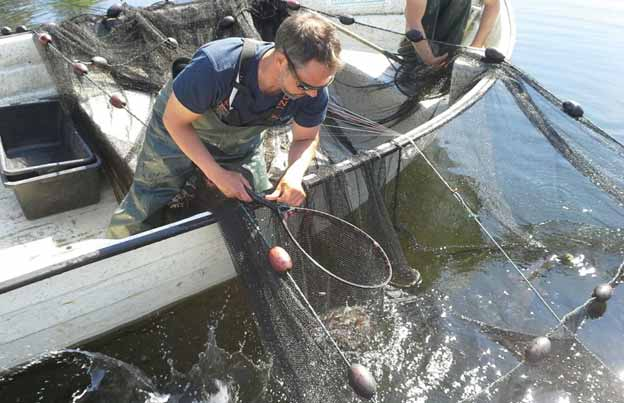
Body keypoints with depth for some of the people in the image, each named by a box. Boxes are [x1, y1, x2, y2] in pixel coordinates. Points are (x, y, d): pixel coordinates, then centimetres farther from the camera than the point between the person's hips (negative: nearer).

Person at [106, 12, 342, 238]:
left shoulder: (314, 90, -28)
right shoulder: (214, 67, -40)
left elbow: (306, 138, -10)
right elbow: (174, 121, -23)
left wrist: (294, 174, -32)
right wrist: (217, 173, -29)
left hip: (241, 145, 4)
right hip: (180, 134, -3)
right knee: (127, 226, -4)